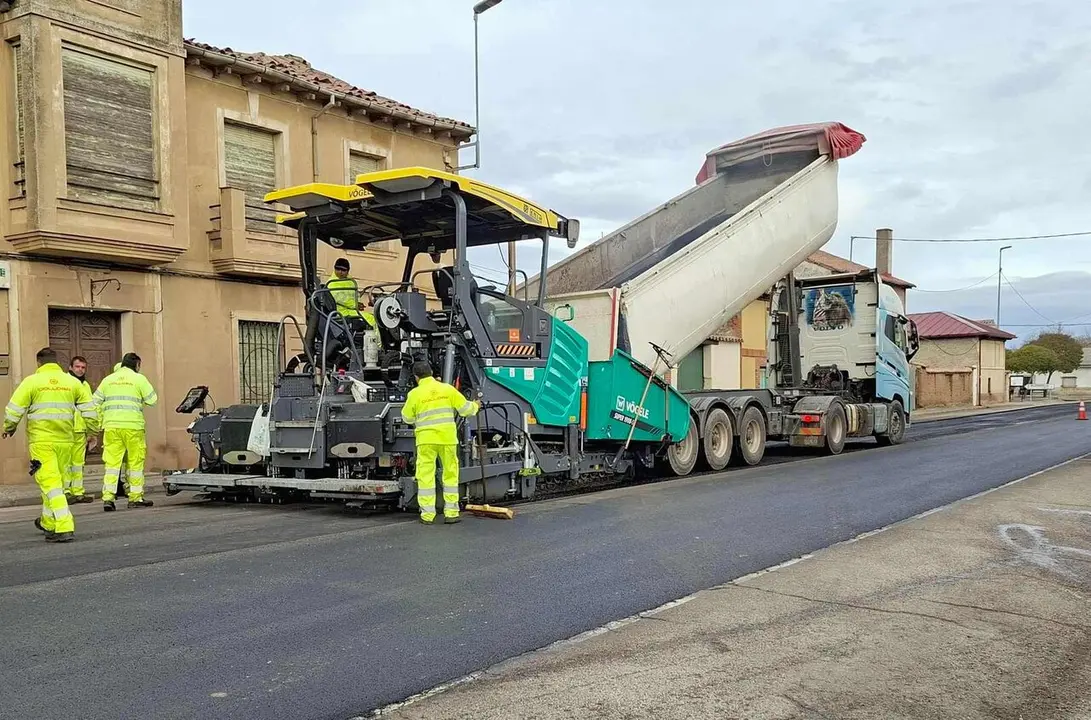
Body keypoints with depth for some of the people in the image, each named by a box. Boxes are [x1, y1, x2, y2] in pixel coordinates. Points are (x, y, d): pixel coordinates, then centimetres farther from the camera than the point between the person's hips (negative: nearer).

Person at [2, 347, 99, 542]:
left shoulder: (32, 381, -3)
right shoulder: (73, 382, 6)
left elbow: (14, 409, -3)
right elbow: (89, 410, 7)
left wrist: (9, 428, 15)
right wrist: (93, 432, 17)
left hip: (41, 441, -4)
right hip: (65, 440, 4)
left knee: (50, 483, -5)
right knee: (56, 481, 19)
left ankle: (65, 528, -16)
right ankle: (48, 523, 36)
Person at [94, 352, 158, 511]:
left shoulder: (107, 380, 13)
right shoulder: (139, 379, 1)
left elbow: (95, 403, 13)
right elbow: (152, 400, -1)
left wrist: (102, 420, 21)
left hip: (111, 426, 4)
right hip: (133, 426, -3)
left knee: (112, 462, 4)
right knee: (135, 462, 5)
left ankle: (108, 498, -3)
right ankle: (136, 498, 9)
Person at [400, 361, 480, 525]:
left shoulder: (415, 394, -4)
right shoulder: (447, 389, 2)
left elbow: (407, 418, 6)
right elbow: (465, 408, 6)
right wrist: (475, 406, 27)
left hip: (426, 440, -2)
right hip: (447, 438, 2)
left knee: (426, 476, 4)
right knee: (450, 474, 12)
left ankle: (427, 515, 4)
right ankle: (451, 513, 13)